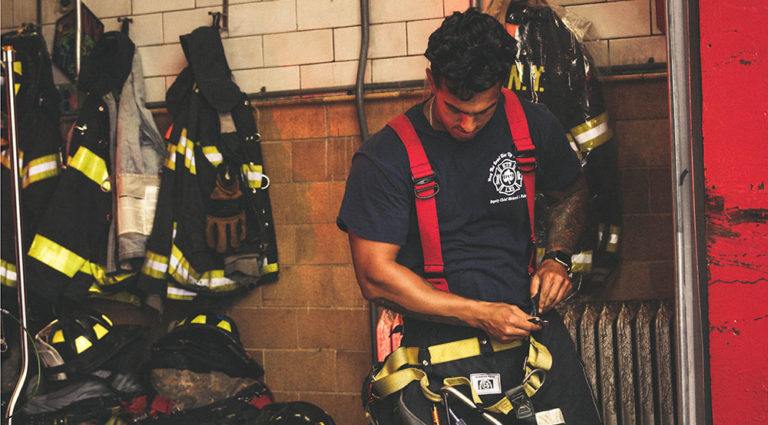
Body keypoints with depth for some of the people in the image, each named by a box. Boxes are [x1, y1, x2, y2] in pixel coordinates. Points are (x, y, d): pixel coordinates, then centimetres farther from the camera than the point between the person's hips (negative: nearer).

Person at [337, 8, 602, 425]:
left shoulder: (533, 126, 5)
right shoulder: (384, 158, -8)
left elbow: (571, 193, 25)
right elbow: (375, 276, -10)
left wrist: (557, 258, 6)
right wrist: (480, 315, -13)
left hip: (529, 322, 3)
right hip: (440, 338, -3)